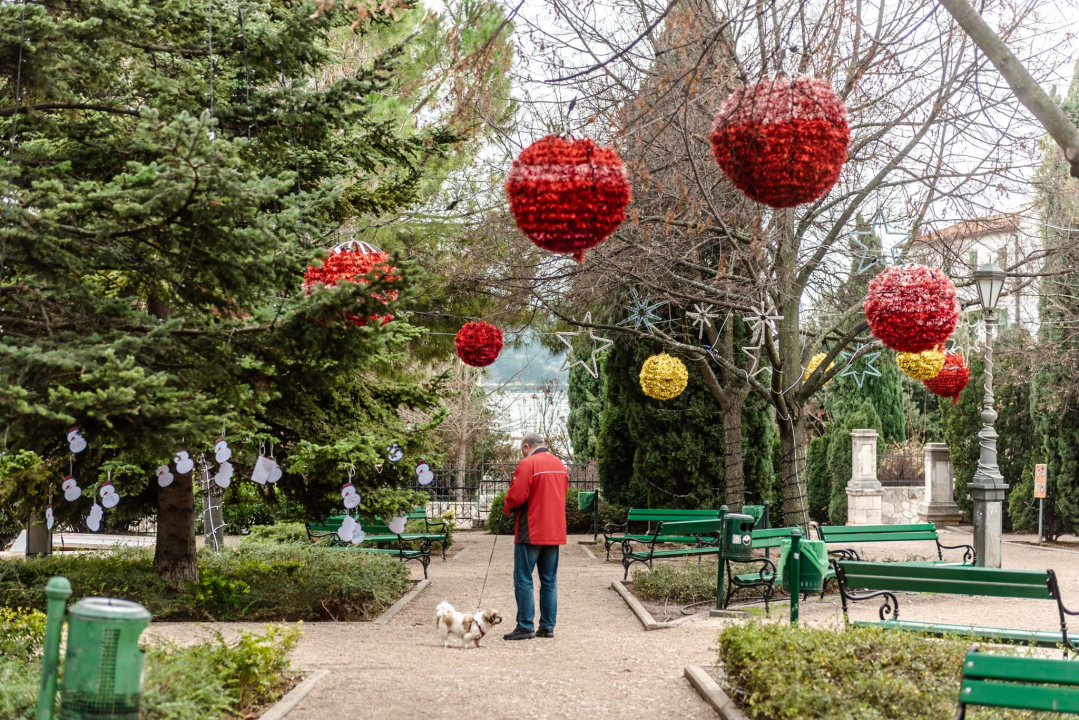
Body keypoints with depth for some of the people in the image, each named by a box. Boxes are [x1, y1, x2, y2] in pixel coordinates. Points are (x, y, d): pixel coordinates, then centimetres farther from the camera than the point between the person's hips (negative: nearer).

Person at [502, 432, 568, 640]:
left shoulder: (528, 464, -12)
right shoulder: (560, 464, 13)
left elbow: (516, 497, -17)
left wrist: (507, 507, 4)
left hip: (531, 532, -7)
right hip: (555, 532, 7)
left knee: (523, 580, -2)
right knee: (549, 580, 10)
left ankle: (525, 626, -4)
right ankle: (547, 626, 12)